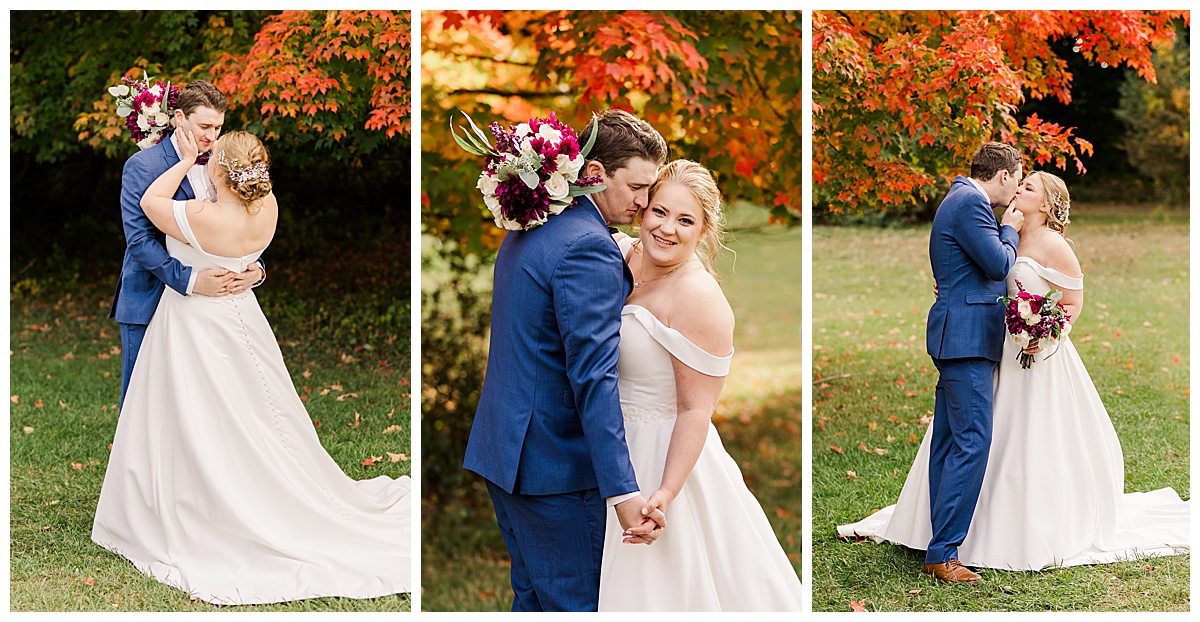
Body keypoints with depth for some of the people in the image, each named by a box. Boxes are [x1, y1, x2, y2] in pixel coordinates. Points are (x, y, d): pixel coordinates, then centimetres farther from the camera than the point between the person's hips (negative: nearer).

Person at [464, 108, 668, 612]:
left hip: (502, 451, 9)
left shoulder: (527, 228, 11)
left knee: (532, 595, 18)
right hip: (556, 465, -9)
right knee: (573, 603, 0)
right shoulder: (588, 248, -20)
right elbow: (593, 377, -26)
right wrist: (623, 491, -28)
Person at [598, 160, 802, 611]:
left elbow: (696, 410, -22)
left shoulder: (700, 298, -22)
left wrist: (665, 493, -28)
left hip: (664, 453, -7)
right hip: (615, 443, 7)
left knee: (660, 585, 5)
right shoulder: (623, 252, -2)